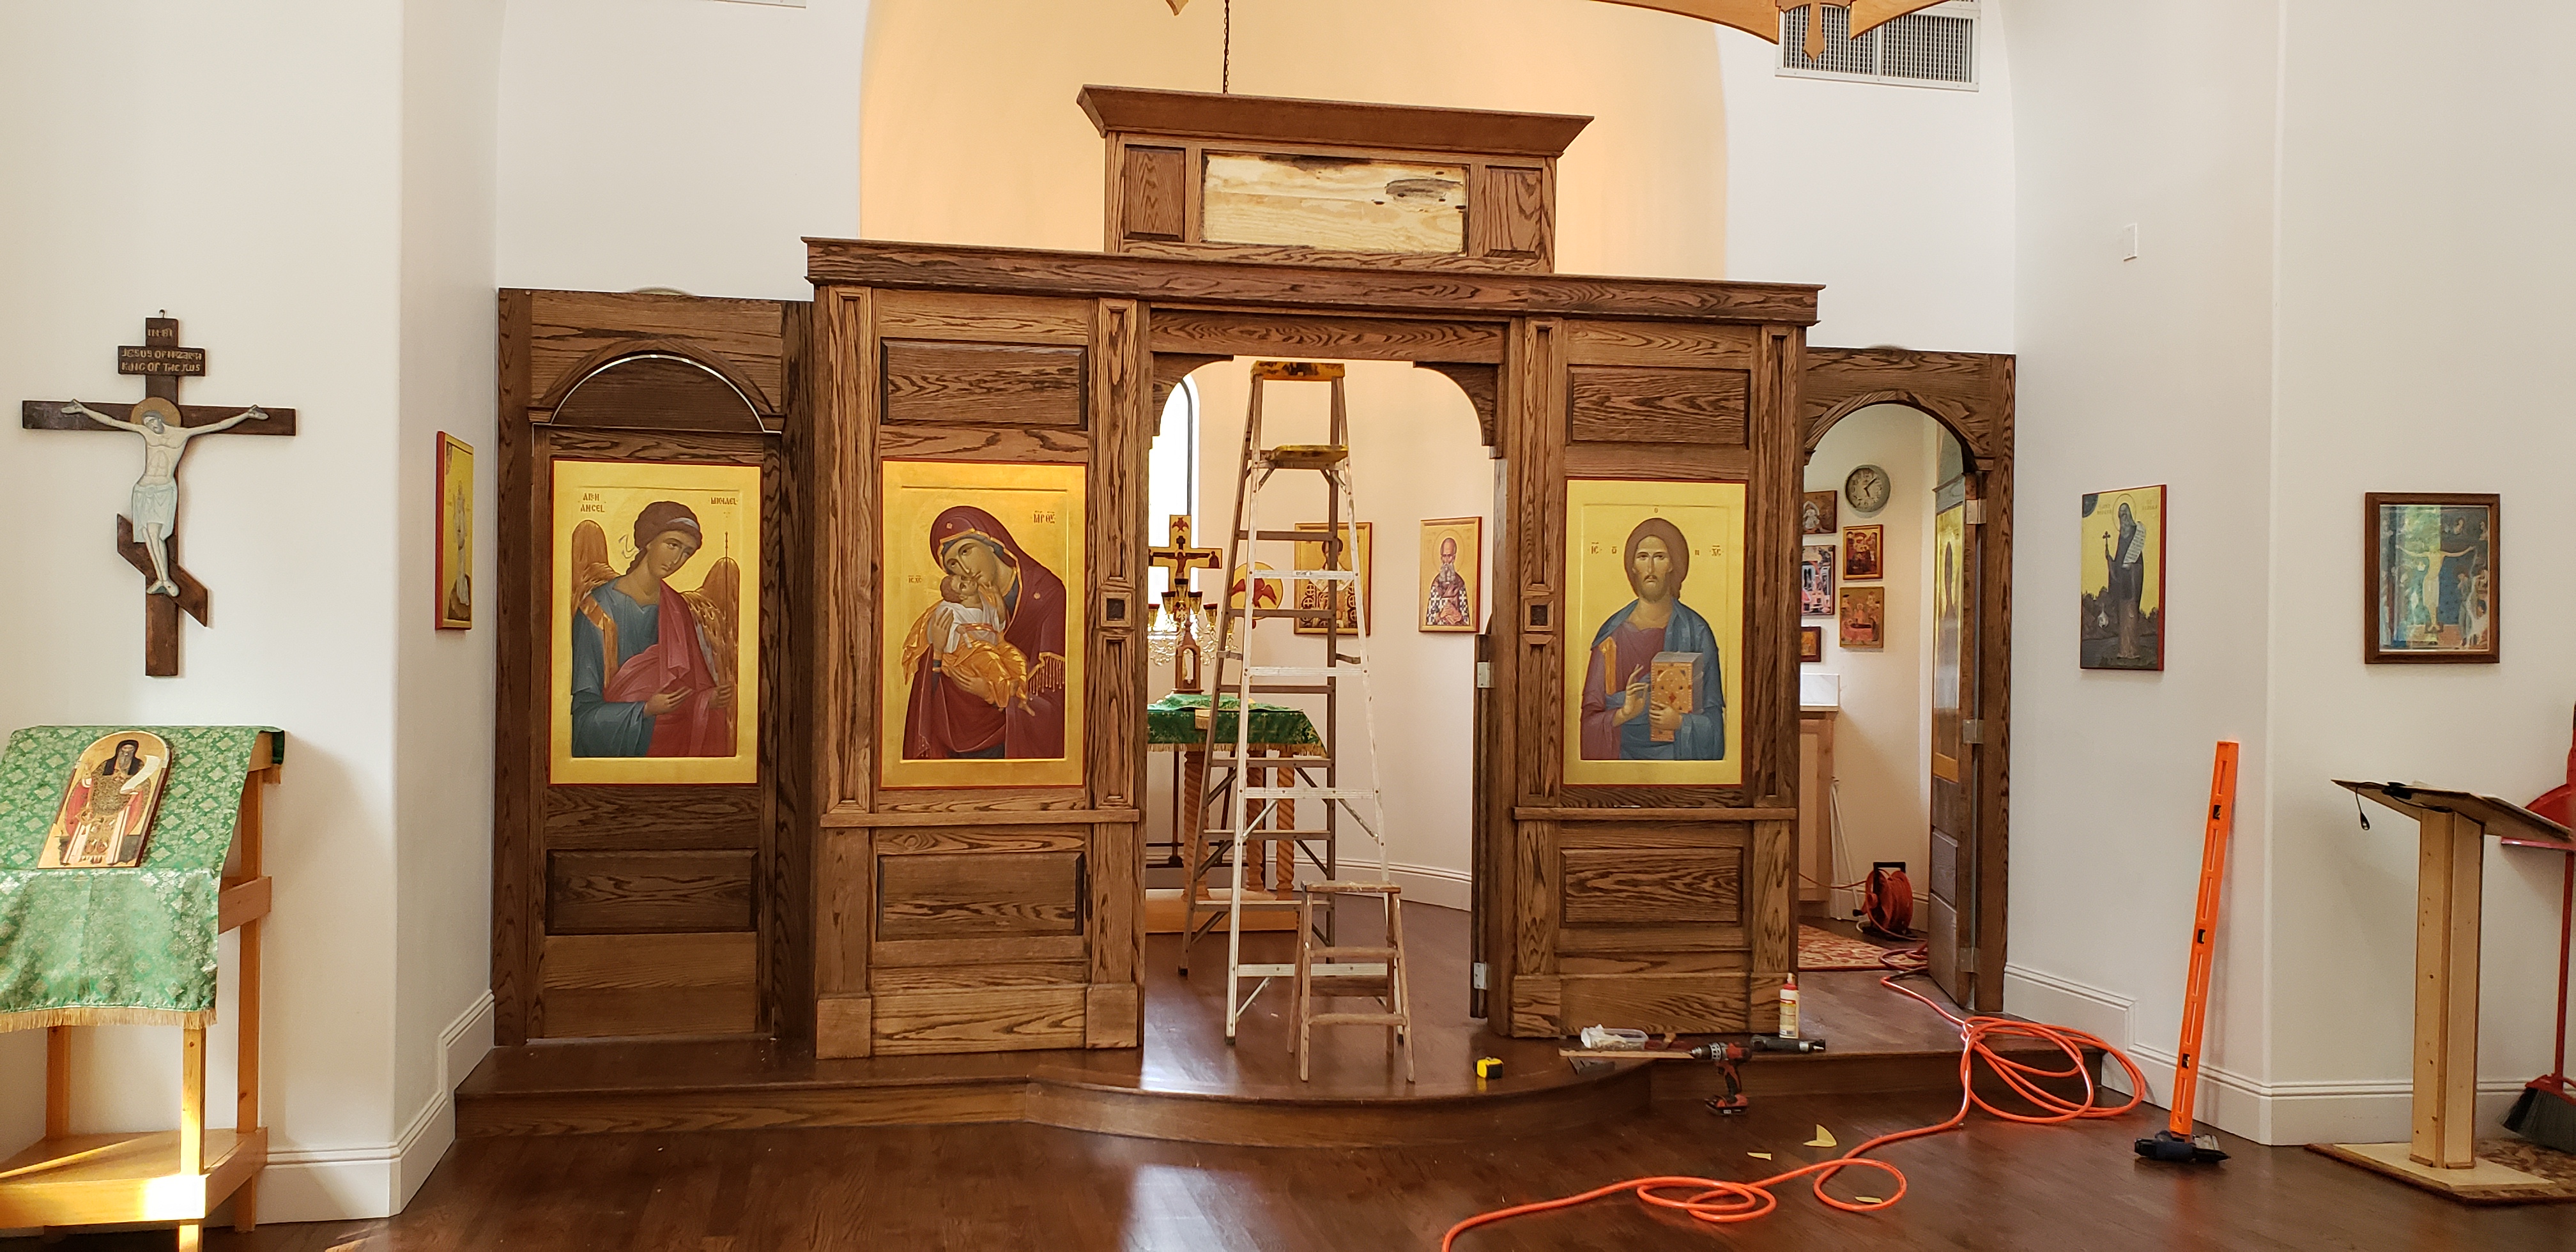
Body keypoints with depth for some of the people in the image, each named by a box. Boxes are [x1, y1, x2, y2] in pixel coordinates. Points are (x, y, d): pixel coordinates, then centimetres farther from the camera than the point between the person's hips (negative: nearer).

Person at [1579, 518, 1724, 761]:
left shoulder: (1696, 632, 5)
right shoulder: (1613, 634, 5)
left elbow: (1713, 717, 5)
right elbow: (1590, 718, 3)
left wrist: (1681, 723, -13)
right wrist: (1623, 714, -14)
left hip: (1680, 755, 0)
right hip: (1624, 754, 0)